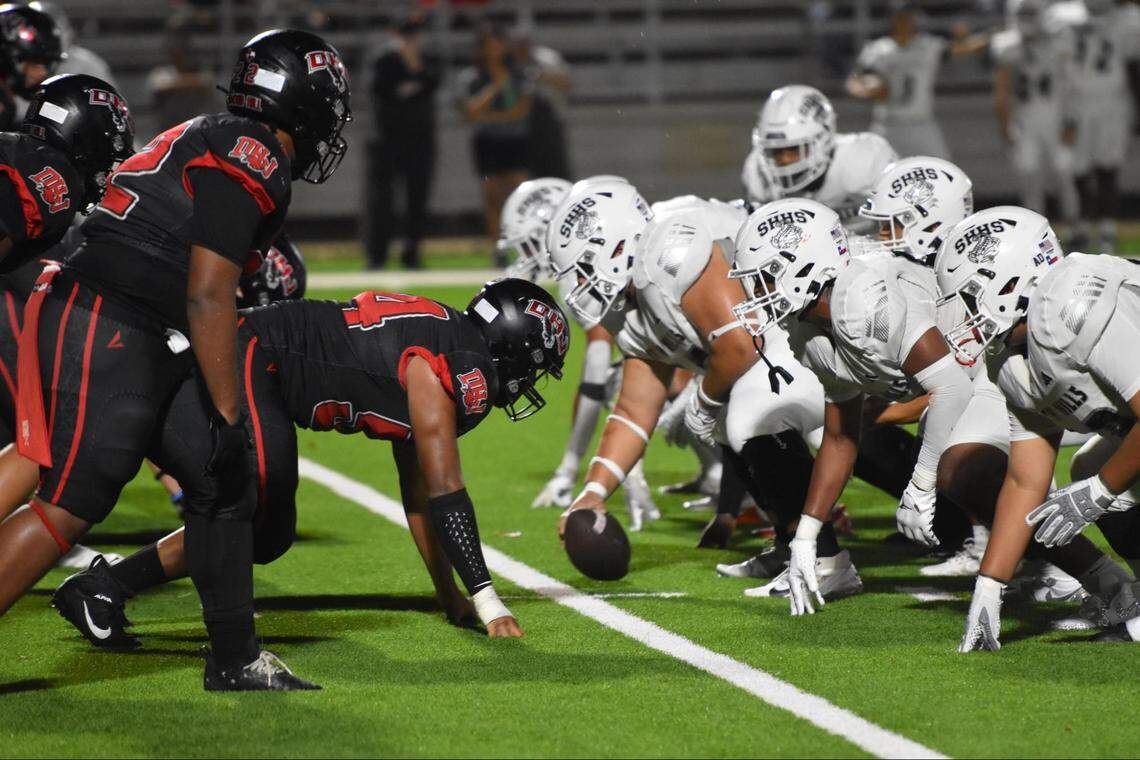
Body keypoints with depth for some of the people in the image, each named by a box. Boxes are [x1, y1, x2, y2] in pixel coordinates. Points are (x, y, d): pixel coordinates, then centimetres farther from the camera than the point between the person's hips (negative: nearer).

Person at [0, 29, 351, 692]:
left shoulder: (212, 140, 19)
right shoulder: (252, 159, -12)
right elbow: (208, 297, -17)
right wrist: (229, 415, -13)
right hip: (107, 335, -10)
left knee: (222, 487, 12)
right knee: (70, 507, -12)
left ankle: (238, 664, 18)